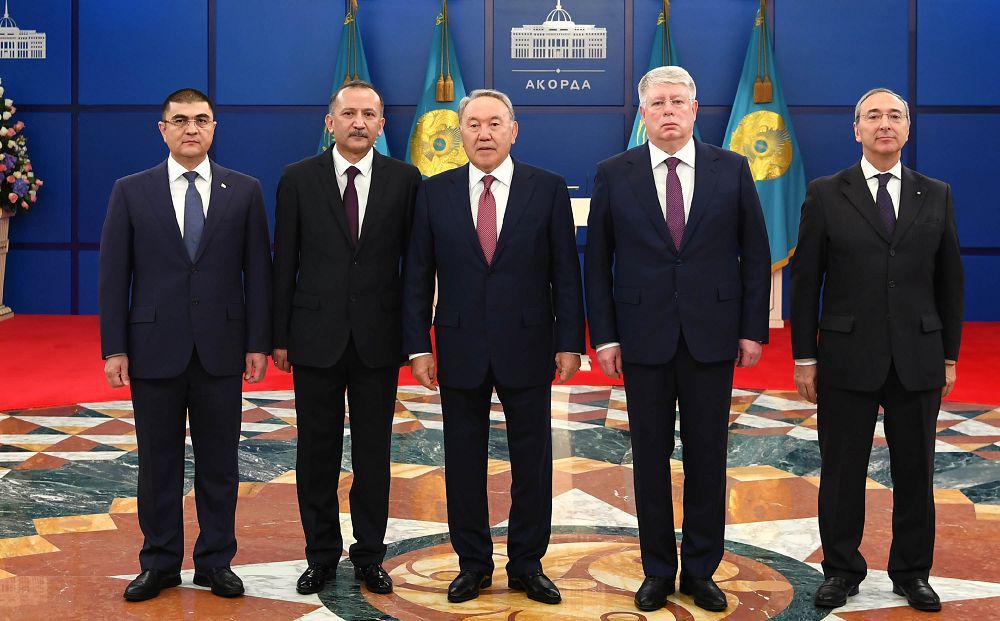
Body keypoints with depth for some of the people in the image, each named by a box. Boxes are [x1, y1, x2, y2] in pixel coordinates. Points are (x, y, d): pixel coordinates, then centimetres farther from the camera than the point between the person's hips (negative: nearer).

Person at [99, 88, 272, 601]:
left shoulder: (244, 191, 4)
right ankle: (160, 564, 21)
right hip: (155, 348, 0)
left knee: (219, 462, 8)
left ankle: (216, 561, 20)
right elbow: (113, 275, 1)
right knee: (158, 463, 8)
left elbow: (257, 271, 3)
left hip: (221, 348, 0)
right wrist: (114, 348, -4)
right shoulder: (130, 192, 3)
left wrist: (258, 342, -2)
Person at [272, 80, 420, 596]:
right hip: (316, 336, 0)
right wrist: (279, 336, 0)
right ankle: (321, 554, 22)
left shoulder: (404, 179, 1)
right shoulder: (299, 179, 1)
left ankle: (370, 555, 22)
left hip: (378, 337, 0)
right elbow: (284, 263, 2)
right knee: (317, 453, 8)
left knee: (374, 452, 9)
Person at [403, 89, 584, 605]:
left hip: (527, 348, -1)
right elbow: (417, 276, 3)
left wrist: (569, 341, -5)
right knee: (463, 461, 9)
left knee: (532, 461, 6)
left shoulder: (548, 189, 0)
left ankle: (527, 565, 21)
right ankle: (473, 563, 23)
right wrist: (418, 346, -2)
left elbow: (565, 272, 0)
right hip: (460, 349, 1)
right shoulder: (434, 193, 3)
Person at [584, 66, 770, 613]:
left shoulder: (732, 170, 2)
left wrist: (753, 329, 0)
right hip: (644, 340, 0)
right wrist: (603, 336, -3)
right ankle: (658, 571, 21)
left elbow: (754, 254, 5)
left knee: (707, 458, 7)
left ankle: (701, 571, 21)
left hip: (712, 336, 0)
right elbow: (597, 261, 3)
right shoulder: (614, 175, 1)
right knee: (650, 459, 7)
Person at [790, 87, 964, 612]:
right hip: (847, 360, -2)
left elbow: (949, 280, 9)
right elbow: (805, 280, -1)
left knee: (915, 472, 10)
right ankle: (842, 570, 22)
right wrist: (804, 357, -3)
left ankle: (912, 573, 25)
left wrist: (949, 355, 7)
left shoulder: (936, 196, 6)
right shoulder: (826, 194, 0)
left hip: (918, 361, 2)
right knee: (841, 472, 7)